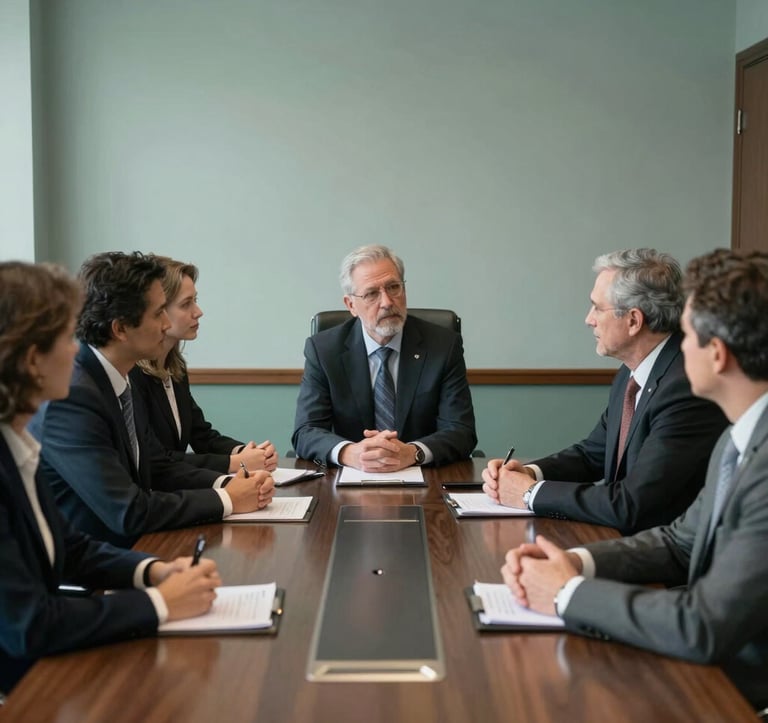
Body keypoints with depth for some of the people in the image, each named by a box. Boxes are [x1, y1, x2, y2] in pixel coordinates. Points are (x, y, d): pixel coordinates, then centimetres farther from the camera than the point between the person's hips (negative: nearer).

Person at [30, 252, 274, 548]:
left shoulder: (121, 382, 3)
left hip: (130, 548, 7)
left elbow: (159, 469, 9)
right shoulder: (71, 397, -23)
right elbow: (128, 512, -24)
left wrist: (228, 483, -7)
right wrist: (225, 499, -15)